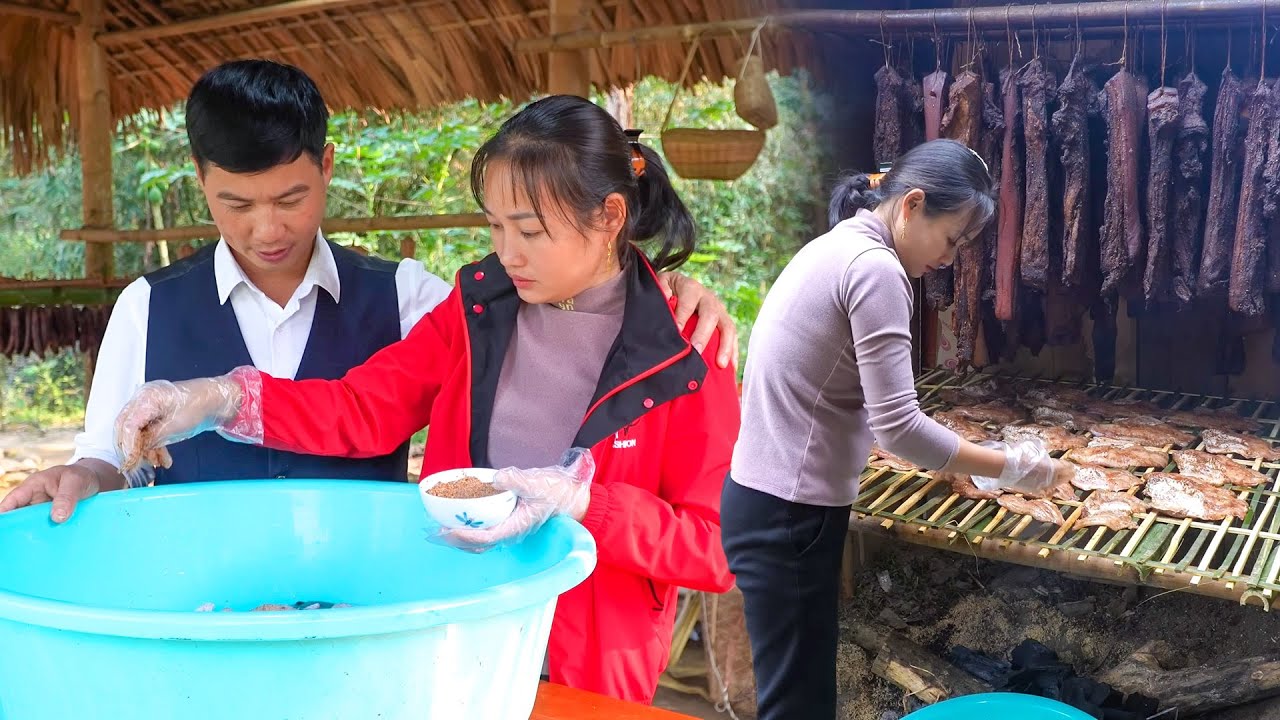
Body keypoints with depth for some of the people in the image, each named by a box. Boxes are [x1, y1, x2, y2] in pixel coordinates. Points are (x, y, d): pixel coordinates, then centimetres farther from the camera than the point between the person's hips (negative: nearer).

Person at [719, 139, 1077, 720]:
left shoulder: (838, 246, 13)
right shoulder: (874, 267, -17)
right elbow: (898, 427, -21)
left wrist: (957, 458, 12)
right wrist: (1014, 468, -10)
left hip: (767, 496, 10)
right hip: (786, 513, -10)